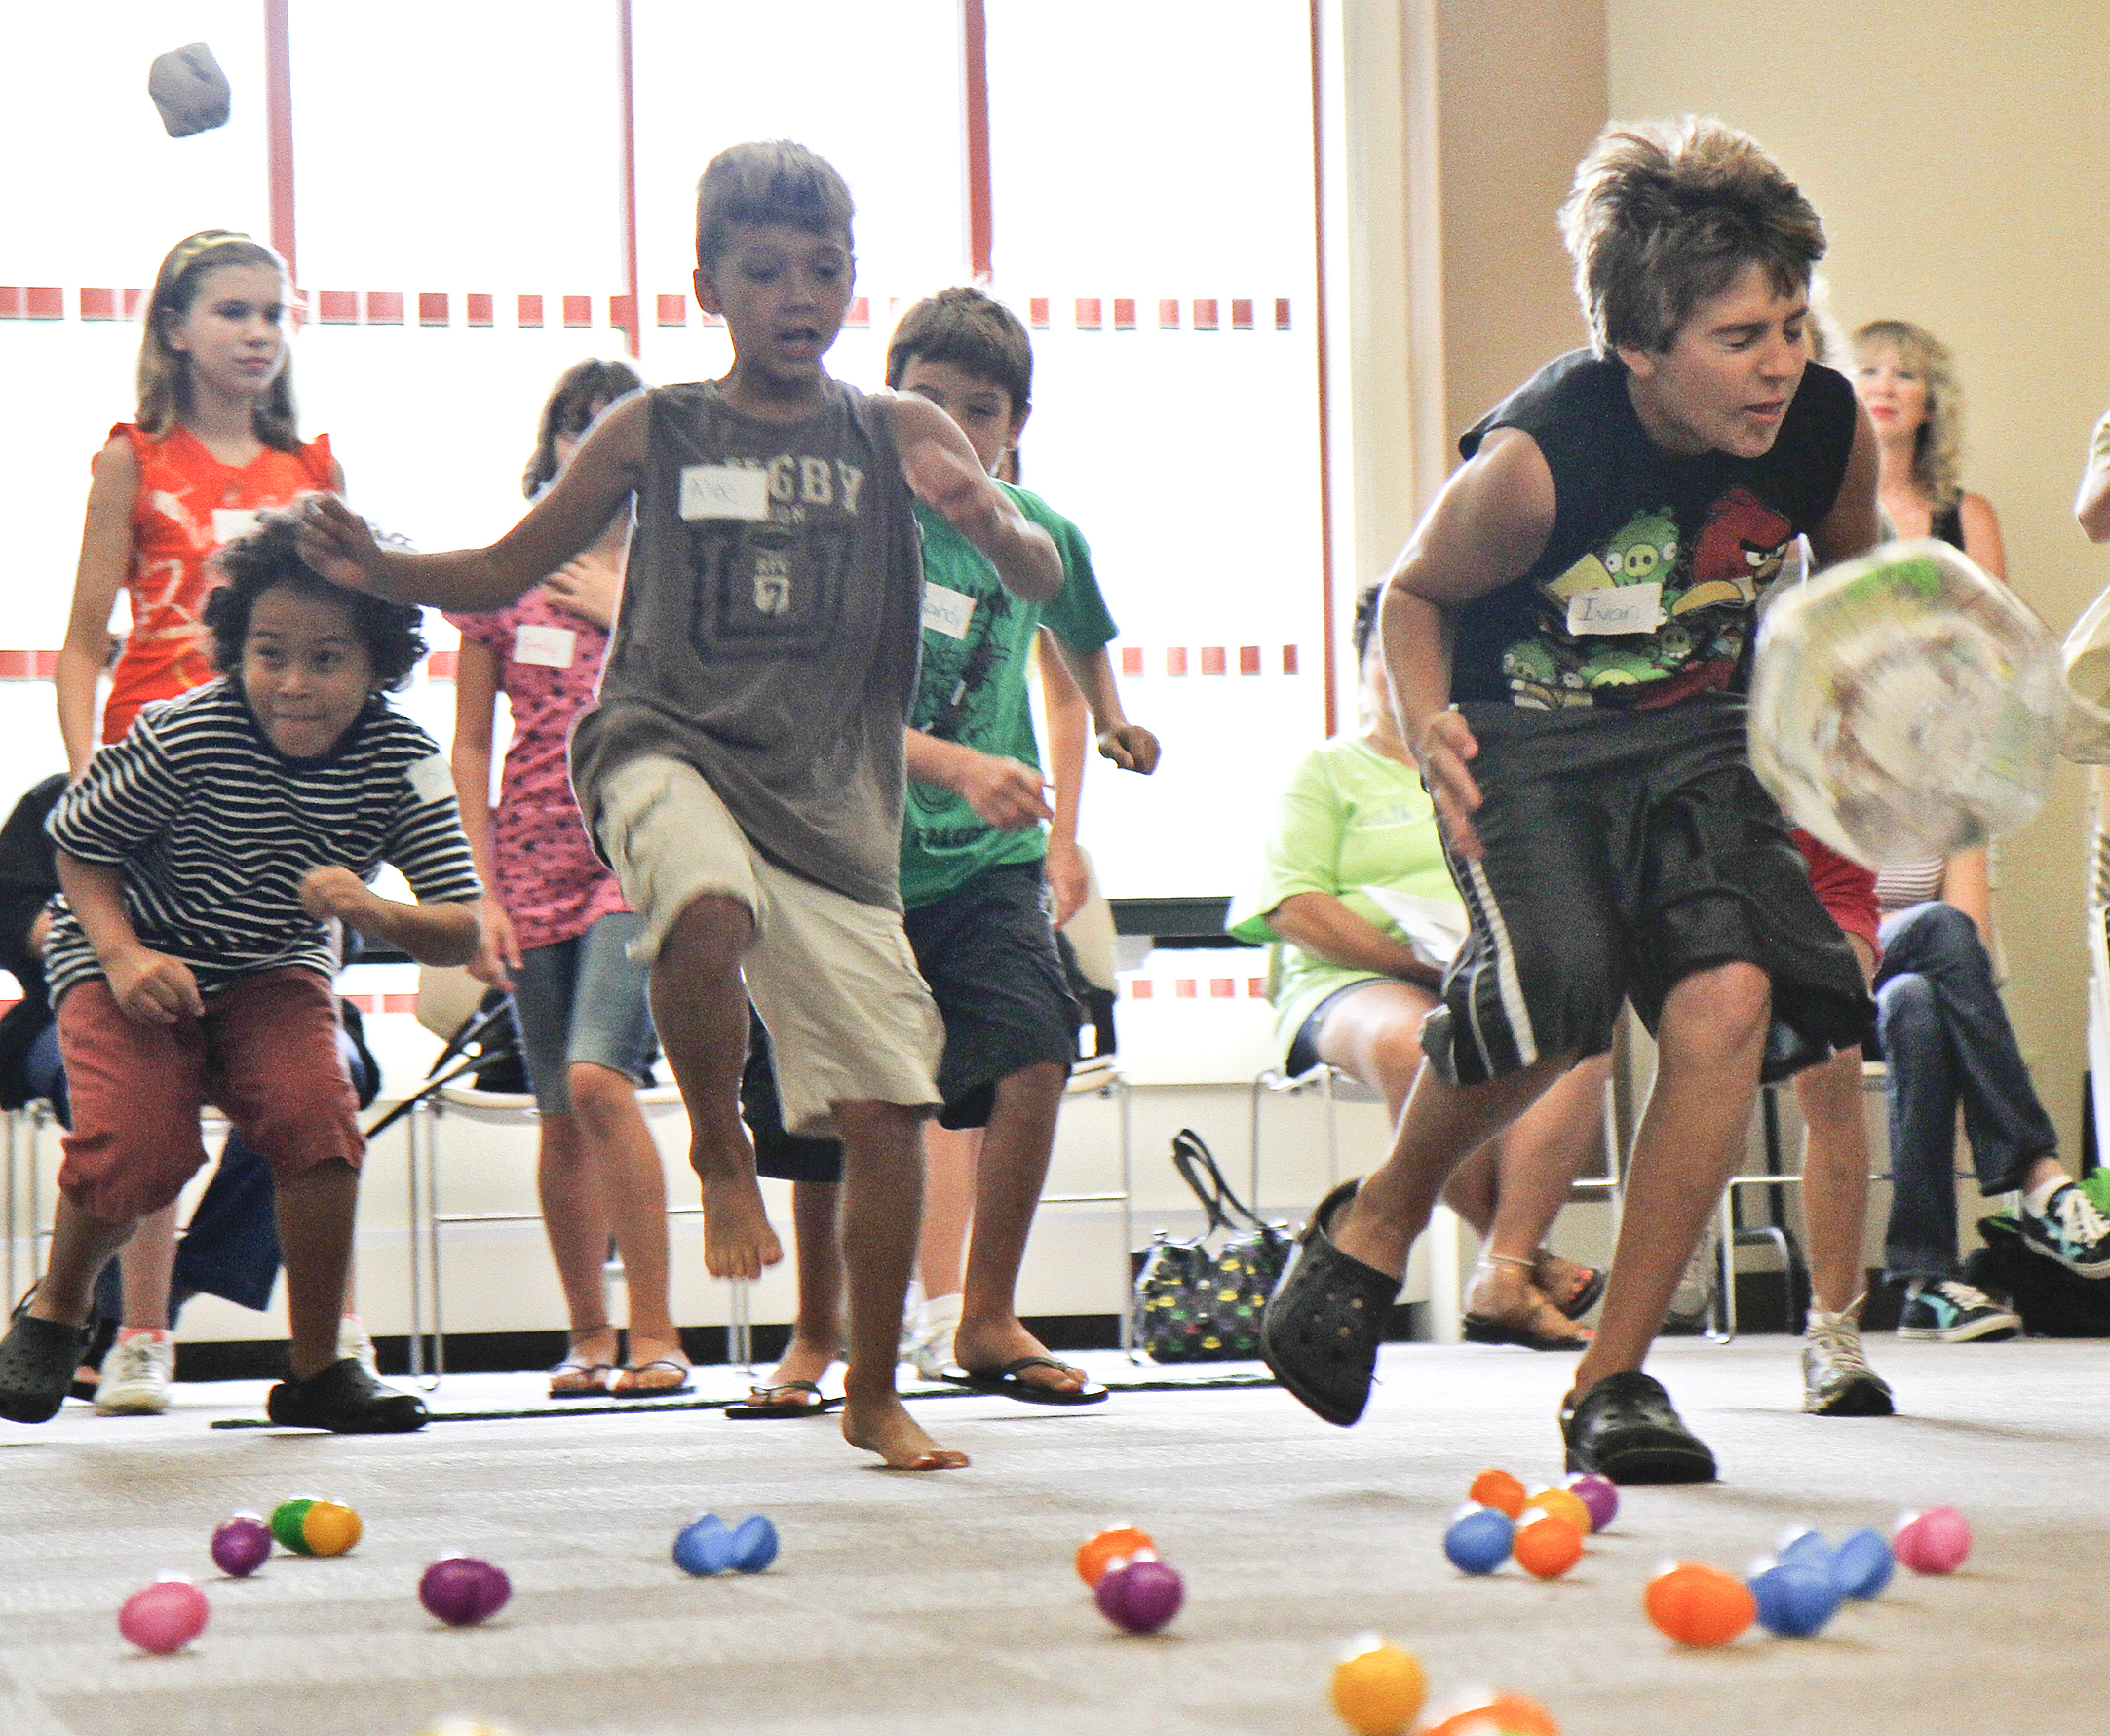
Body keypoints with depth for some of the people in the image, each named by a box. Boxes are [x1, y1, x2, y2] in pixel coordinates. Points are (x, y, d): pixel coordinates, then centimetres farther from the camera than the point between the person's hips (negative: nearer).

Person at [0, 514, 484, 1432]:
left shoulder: (402, 761, -19)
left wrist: (377, 914, -40)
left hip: (276, 965, 2)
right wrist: (123, 955, -26)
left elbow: (461, 929, -20)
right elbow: (78, 842, -11)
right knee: (137, 1143, -23)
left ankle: (317, 1371, -7)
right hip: (130, 955, -2)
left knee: (314, 1109, -24)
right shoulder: (186, 737, -26)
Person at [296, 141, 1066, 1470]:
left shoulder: (898, 433, 8)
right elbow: (501, 575, 15)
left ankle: (875, 1396, 19)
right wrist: (375, 570, -4)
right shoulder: (655, 432, 8)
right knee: (710, 916, -37)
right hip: (667, 749, -2)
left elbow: (1044, 581, -1)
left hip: (832, 798, 2)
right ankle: (720, 1151, -5)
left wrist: (995, 525, -24)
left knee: (888, 1106, -2)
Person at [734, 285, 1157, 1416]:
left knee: (1034, 1058, -17)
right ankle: (815, 1336, 24)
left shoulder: (1038, 533, 0)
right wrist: (963, 768, -32)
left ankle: (985, 1322, 0)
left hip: (985, 861, 2)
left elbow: (1079, 630, 26)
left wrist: (1111, 723, 25)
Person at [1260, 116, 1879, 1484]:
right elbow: (1417, 593, -5)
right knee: (1553, 988, -29)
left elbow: (1851, 587, 12)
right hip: (1526, 739, -4)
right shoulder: (1535, 460, -25)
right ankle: (1371, 1229, 3)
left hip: (1700, 735, 4)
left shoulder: (1830, 431, -12)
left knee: (1727, 998, -20)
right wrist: (1427, 726, -23)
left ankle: (1615, 1376, -6)